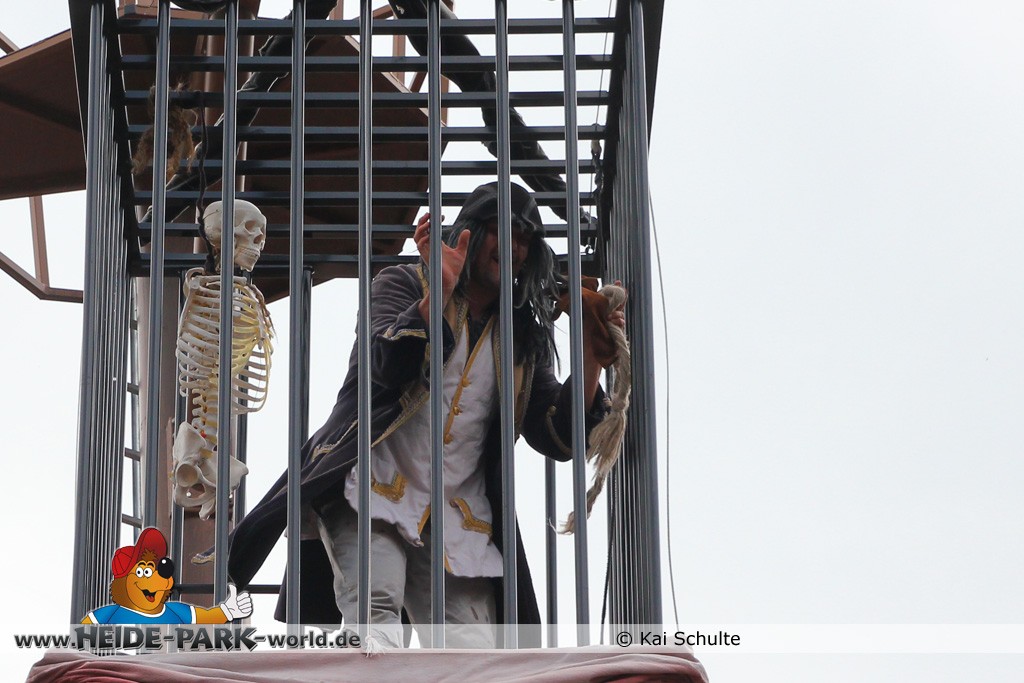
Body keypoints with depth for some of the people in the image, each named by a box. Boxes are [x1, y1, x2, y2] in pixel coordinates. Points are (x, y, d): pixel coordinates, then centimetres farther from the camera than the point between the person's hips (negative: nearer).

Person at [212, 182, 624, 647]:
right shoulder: (403, 286, 11)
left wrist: (592, 359, -4)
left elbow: (557, 439, 8)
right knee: (377, 603, -29)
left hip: (457, 518, 4)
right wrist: (440, 291, -22)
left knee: (473, 648, -13)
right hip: (375, 488, -4)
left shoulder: (525, 338, 18)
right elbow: (391, 367, -10)